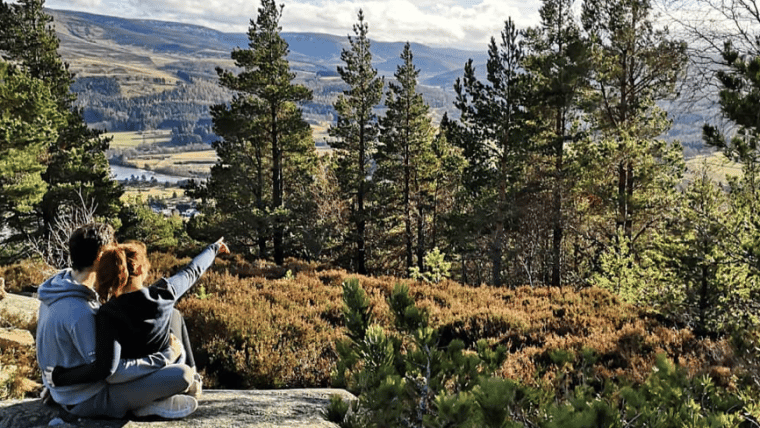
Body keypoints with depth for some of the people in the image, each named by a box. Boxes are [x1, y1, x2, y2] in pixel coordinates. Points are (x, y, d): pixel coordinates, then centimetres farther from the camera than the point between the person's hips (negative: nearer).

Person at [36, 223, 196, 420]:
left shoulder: (58, 285, -1)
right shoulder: (79, 312, -32)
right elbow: (113, 372, -27)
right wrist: (167, 356, -18)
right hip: (89, 400, -10)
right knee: (183, 374, -25)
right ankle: (148, 404, 2)